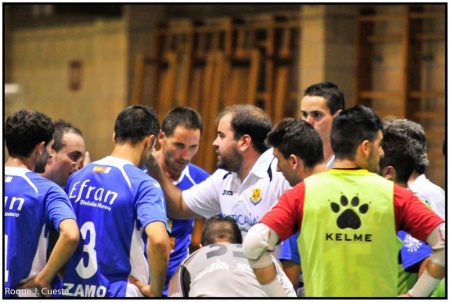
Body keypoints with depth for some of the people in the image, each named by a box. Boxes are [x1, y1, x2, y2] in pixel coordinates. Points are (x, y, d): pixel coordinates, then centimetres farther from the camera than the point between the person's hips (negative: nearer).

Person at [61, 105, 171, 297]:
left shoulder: (77, 178, 8)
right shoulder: (143, 184, -11)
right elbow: (159, 240, -25)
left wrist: (68, 281, 17)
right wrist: (156, 291, -14)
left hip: (72, 290, 6)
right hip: (119, 292, -6)